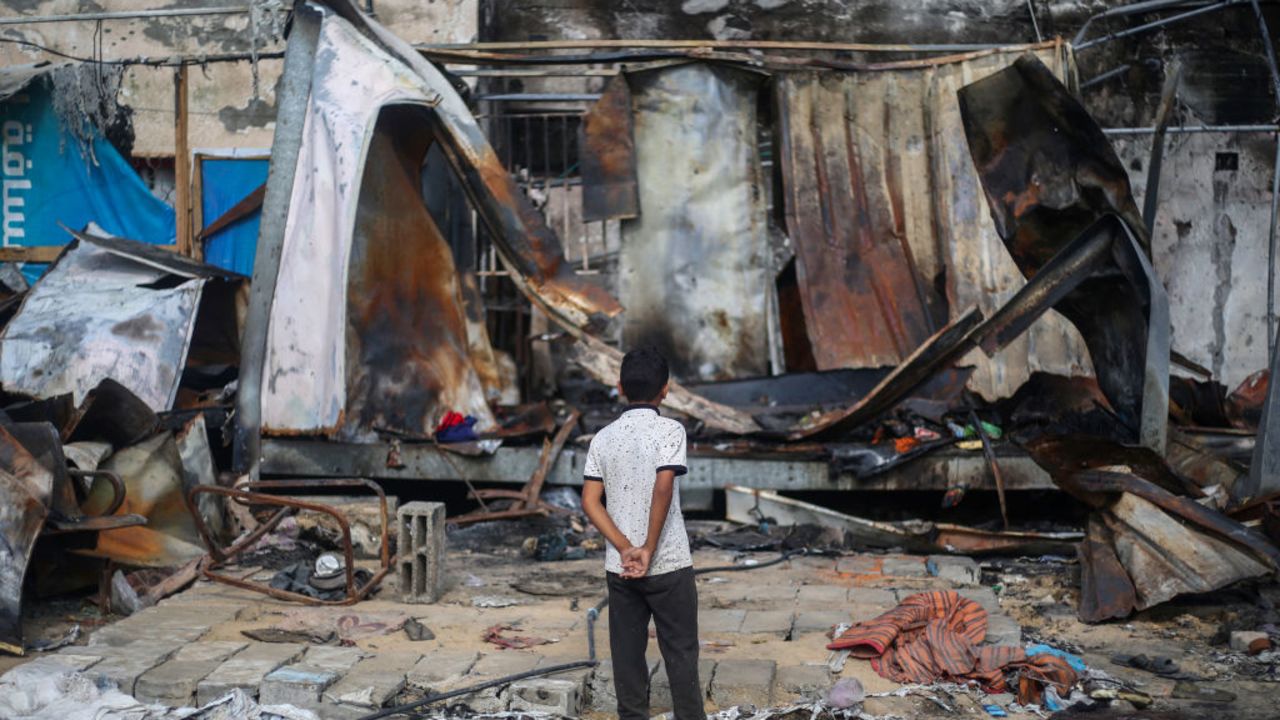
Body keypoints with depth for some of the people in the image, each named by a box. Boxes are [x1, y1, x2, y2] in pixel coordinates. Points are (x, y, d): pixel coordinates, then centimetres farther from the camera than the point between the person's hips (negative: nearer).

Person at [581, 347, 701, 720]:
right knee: (681, 653, 7)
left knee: (628, 654, 11)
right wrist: (649, 549, -16)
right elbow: (663, 487, -22)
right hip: (669, 564, -4)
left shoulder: (603, 438, 3)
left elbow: (590, 501, -4)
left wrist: (625, 549, -8)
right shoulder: (669, 430, -9)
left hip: (619, 566, 4)